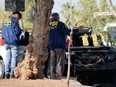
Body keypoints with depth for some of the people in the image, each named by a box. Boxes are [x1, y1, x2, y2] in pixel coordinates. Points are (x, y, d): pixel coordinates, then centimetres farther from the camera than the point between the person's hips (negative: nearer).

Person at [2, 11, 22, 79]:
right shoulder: (14, 21, -10)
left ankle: (6, 73, 8)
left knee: (8, 58, 10)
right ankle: (12, 74, -3)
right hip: (13, 42, -6)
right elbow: (17, 32, -13)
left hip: (6, 43, 6)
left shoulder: (5, 21, 13)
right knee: (14, 58, -1)